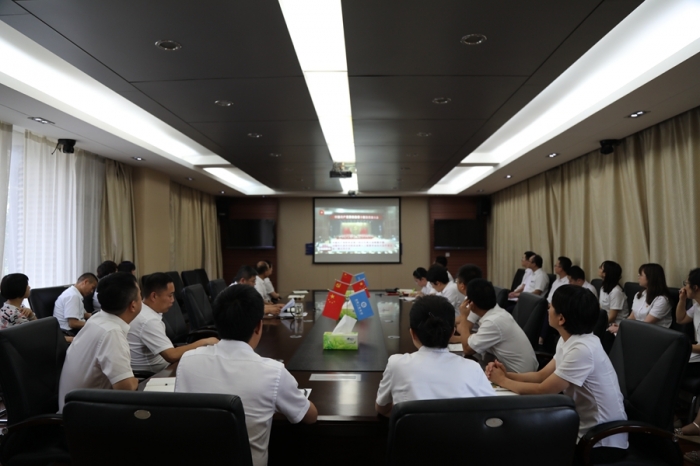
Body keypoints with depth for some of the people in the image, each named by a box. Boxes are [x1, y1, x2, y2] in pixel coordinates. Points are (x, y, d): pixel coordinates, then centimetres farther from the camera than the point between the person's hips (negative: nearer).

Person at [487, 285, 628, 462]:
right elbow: (542, 376, 6)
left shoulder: (582, 349, -28)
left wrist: (502, 381, -11)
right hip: (587, 427, 8)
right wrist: (507, 374, -8)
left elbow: (542, 390, -23)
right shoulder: (569, 340, 1)